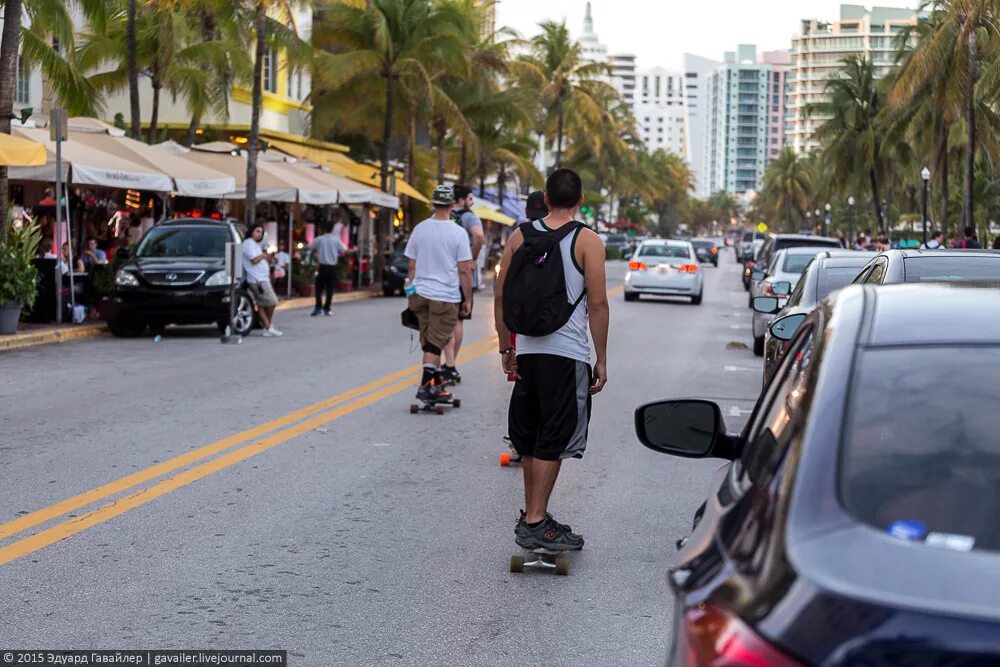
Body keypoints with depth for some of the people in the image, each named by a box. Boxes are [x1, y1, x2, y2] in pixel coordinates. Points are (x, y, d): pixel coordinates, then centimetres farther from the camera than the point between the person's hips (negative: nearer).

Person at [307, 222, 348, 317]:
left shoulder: (319, 239, -3)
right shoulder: (336, 240, -1)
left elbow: (310, 248, 1)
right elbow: (344, 250, 2)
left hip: (323, 266, -1)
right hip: (333, 266, 1)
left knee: (319, 288, 7)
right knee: (330, 289, 6)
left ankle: (318, 307, -2)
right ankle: (326, 309, 5)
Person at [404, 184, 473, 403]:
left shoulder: (419, 229, 3)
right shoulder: (458, 233, -8)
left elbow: (412, 266, 8)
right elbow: (464, 271, -8)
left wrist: (412, 293, 19)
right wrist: (468, 299, 1)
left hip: (421, 294, 4)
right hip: (446, 297, -4)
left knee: (429, 342, 15)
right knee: (436, 343, -3)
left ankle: (437, 383, 24)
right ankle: (426, 385, -11)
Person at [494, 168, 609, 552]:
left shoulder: (519, 237, 6)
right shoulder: (587, 241, -6)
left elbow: (502, 296, 8)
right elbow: (598, 304, -9)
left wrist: (506, 349, 16)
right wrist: (601, 359, -3)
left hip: (527, 351, 5)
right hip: (568, 353, -5)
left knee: (530, 437, 16)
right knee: (554, 441, -2)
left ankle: (533, 515, 25)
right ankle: (534, 523, -6)